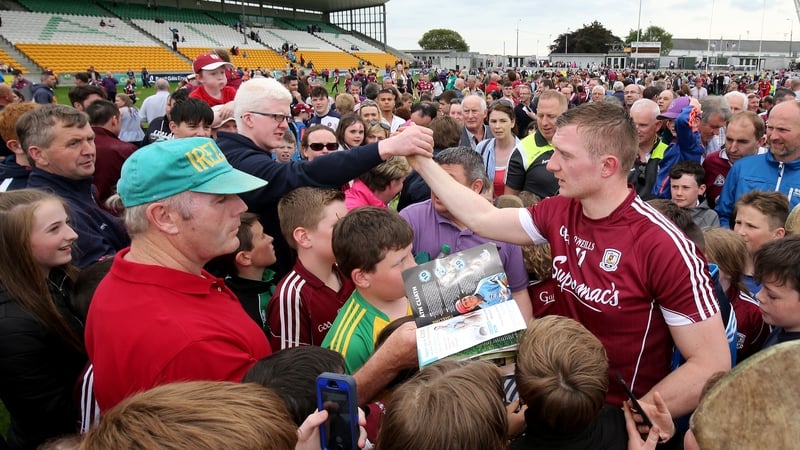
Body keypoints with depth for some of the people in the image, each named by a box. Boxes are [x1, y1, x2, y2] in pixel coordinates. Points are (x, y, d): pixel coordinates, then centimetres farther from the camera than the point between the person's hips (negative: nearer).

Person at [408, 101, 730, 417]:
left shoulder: (662, 246, -22)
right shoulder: (559, 213, -3)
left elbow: (712, 364, -19)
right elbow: (483, 219, 10)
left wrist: (623, 422, -21)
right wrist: (424, 163, 10)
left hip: (615, 414, -5)